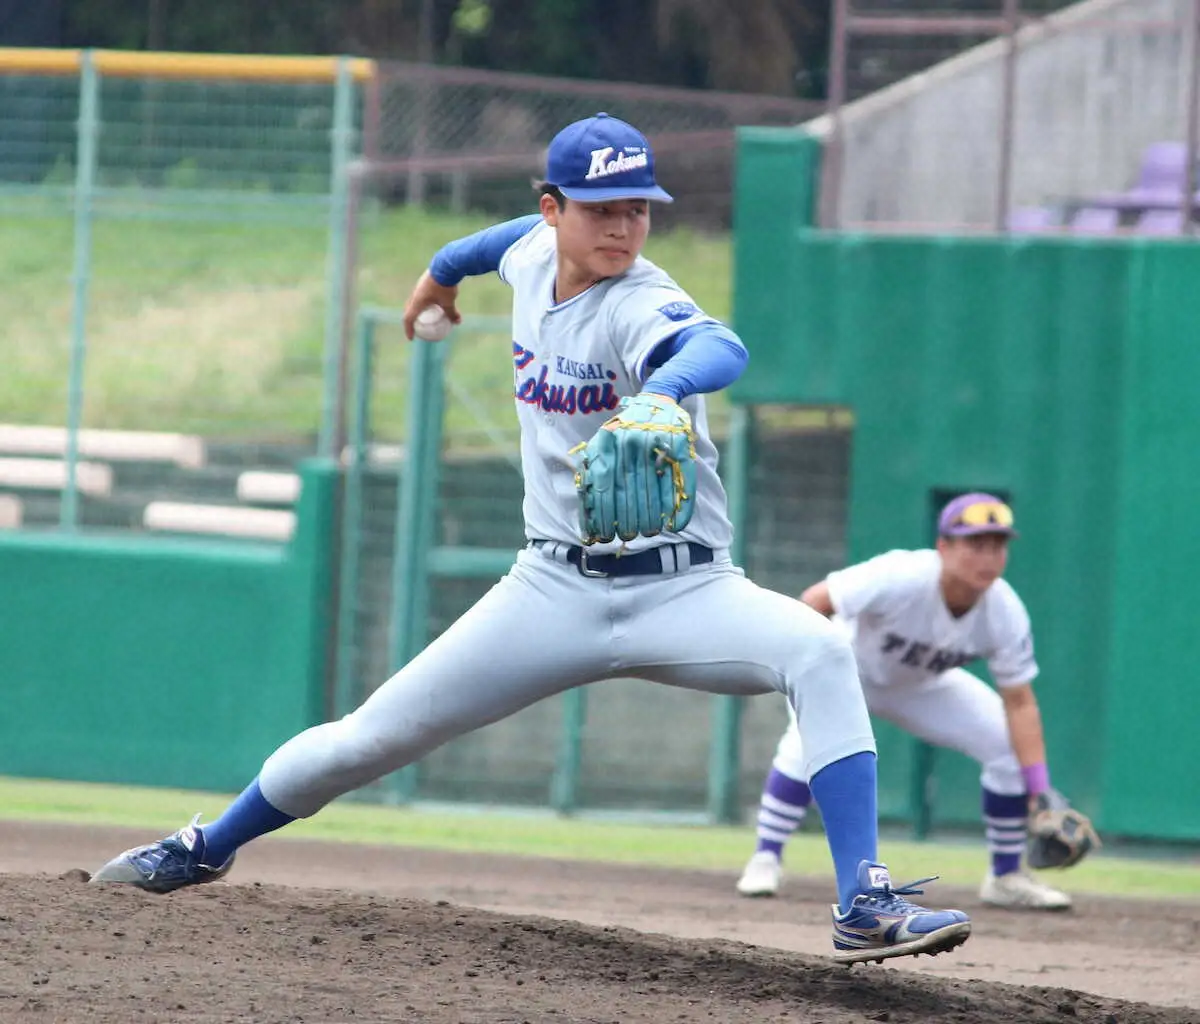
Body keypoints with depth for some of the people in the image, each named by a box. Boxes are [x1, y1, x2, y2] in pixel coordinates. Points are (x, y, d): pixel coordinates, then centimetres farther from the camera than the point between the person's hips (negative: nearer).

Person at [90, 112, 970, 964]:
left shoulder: (640, 304, -18)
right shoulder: (533, 258, 1)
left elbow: (722, 349, -42)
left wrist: (660, 393, -64)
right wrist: (450, 264, 47)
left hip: (680, 591, -5)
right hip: (556, 591, 5)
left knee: (817, 649, -33)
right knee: (371, 739, 2)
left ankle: (864, 905, -35)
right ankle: (206, 849, 26)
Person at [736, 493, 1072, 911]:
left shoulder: (1005, 614, -26)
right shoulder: (901, 579, -39)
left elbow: (1020, 704, -21)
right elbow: (814, 601, -31)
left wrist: (1039, 790, -27)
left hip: (922, 687, 4)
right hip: (852, 668, -4)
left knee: (1014, 746, -8)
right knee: (808, 740, -33)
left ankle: (1006, 877, 10)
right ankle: (765, 860, -19)